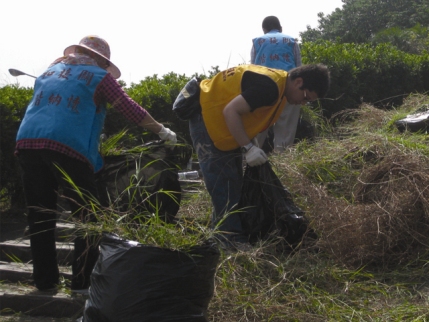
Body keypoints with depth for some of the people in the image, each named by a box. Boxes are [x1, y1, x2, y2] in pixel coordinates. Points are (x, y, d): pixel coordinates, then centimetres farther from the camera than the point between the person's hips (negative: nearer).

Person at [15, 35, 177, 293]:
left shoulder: (49, 72, 28)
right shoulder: (99, 76, 12)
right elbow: (129, 108, 7)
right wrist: (162, 130, 16)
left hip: (27, 142, 6)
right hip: (67, 146, -5)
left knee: (40, 216, 11)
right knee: (87, 216, 4)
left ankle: (45, 279, 15)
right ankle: (84, 281, 3)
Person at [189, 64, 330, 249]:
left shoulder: (279, 85, 5)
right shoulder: (269, 86, -28)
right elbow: (230, 111, -30)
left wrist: (250, 147, 8)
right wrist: (248, 148, -28)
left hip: (222, 125, 11)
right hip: (207, 117, -11)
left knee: (233, 185, 12)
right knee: (223, 184, -11)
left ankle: (222, 233, 19)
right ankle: (232, 240, -8)